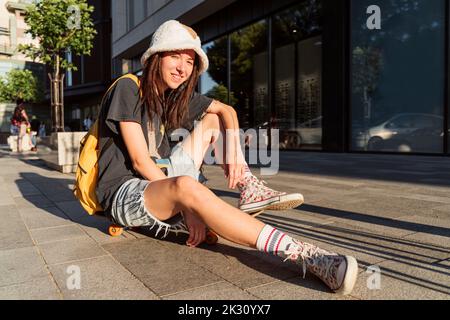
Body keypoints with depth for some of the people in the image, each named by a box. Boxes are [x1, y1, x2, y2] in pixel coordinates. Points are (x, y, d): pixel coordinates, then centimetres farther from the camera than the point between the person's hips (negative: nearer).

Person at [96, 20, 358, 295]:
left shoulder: (177, 96, 6)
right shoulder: (127, 90, -13)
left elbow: (226, 110, 11)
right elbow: (140, 160, -19)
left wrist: (233, 150, -8)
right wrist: (186, 204, -24)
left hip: (160, 181, 7)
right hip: (123, 193, -7)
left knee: (212, 119, 6)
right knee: (186, 186, -41)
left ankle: (251, 192, -13)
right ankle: (303, 254, -45)